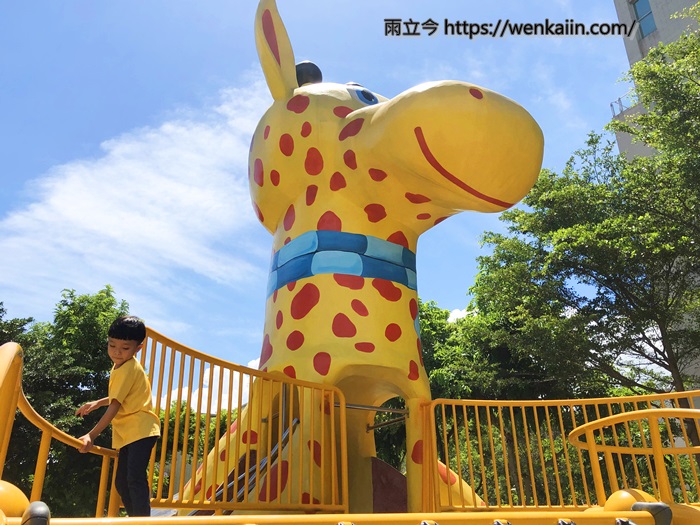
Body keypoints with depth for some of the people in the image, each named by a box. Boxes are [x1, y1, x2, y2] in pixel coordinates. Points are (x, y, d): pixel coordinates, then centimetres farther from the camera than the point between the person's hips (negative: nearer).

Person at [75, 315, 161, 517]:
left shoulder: (129, 369, -16)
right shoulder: (119, 366, 14)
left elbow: (115, 405, -21)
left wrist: (91, 435, -22)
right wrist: (96, 403, 16)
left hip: (141, 431, -10)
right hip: (127, 433, 10)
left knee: (135, 478, -19)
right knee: (121, 481, 12)